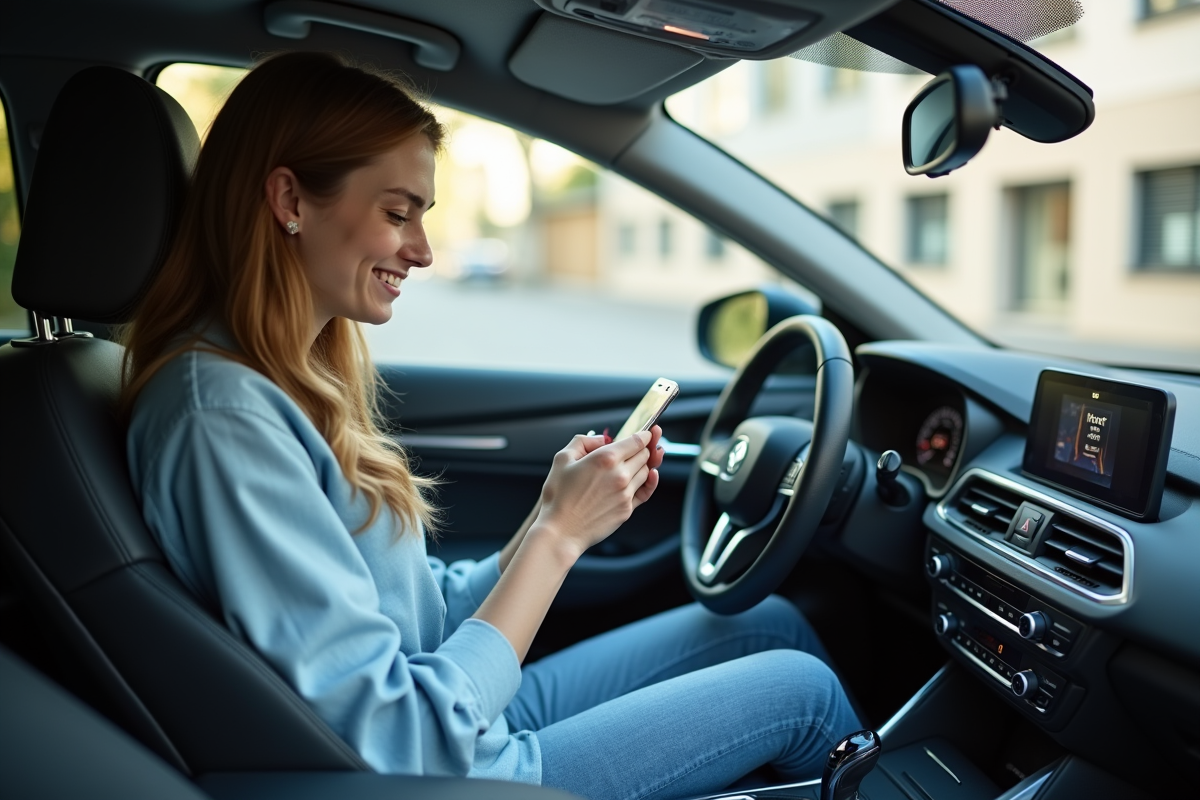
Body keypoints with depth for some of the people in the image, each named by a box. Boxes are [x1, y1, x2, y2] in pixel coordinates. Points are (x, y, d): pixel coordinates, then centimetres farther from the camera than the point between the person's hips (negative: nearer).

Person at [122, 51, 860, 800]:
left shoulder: (296, 376, 2)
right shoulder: (222, 416, -26)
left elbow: (430, 617, 5)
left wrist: (552, 513, -7)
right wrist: (559, 533, -22)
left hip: (473, 717, 8)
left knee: (773, 622, 12)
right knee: (802, 686, 2)